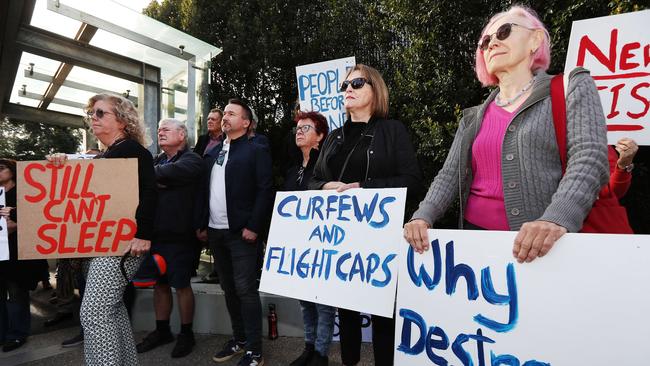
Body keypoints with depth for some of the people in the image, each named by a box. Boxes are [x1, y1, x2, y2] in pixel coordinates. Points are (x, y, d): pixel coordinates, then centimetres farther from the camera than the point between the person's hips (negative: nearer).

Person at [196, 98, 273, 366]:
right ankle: (238, 338, 30)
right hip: (215, 232, 7)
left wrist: (253, 227, -17)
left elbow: (265, 191, -12)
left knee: (246, 290, -2)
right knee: (229, 289, 15)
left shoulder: (256, 151, -4)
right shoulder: (213, 152, 16)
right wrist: (202, 224, 11)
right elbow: (204, 190, 16)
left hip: (241, 232, -7)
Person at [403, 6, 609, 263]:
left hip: (543, 242, -3)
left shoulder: (570, 88, 2)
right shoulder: (473, 118, 13)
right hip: (474, 234, 4)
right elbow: (450, 174, 6)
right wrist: (423, 216, -12)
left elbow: (589, 160, -12)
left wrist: (556, 220, -28)